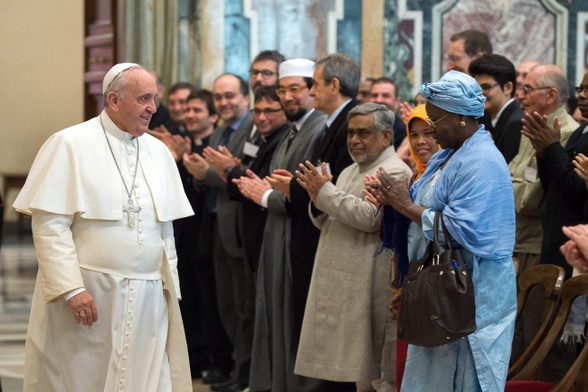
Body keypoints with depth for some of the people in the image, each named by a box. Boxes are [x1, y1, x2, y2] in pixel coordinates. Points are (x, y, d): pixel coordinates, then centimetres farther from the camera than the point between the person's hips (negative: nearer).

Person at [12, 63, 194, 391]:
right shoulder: (70, 145, -6)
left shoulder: (158, 151, 11)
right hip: (88, 294, -5)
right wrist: (71, 288, -17)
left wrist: (170, 288, 10)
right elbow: (49, 224, -11)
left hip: (148, 299, 5)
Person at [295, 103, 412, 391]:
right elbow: (328, 223, 22)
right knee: (361, 369, 12)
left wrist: (325, 191, -15)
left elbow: (370, 216, -22)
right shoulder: (350, 172, 20)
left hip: (371, 284, -9)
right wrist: (318, 202, 0)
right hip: (342, 283, 9)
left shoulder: (395, 172, -9)